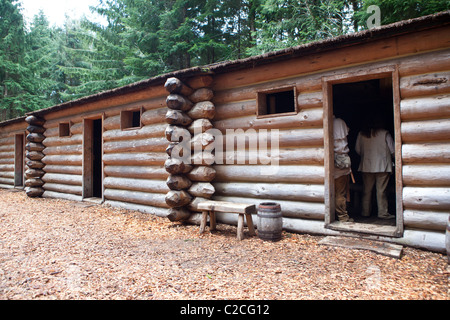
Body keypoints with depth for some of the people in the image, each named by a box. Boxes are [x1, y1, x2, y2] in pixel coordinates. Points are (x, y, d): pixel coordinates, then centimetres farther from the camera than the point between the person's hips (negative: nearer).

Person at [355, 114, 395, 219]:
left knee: (367, 190, 9)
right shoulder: (385, 133, -5)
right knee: (381, 190, 3)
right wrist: (391, 157, 19)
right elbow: (392, 150, -1)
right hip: (382, 166, -2)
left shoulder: (361, 134, 2)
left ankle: (365, 212, 15)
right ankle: (383, 213, 8)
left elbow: (357, 149, 8)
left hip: (366, 166, 2)